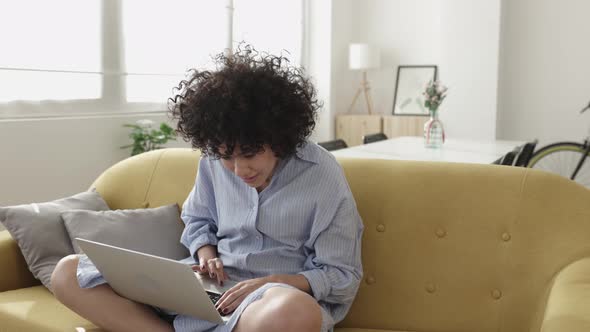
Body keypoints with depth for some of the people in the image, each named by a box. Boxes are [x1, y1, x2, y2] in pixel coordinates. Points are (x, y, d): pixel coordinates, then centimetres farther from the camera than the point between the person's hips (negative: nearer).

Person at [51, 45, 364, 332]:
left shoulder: (324, 176, -11)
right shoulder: (214, 160, 1)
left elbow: (343, 277, -7)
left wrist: (273, 283, -23)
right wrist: (206, 255, -4)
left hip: (289, 294, -4)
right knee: (68, 273, -6)